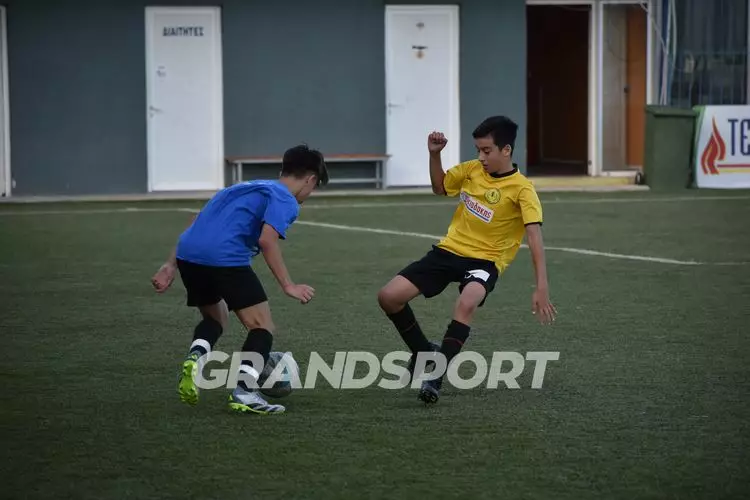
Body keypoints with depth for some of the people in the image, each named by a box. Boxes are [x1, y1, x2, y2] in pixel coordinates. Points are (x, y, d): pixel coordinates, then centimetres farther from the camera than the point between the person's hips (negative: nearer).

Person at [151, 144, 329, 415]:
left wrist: (171, 265, 25)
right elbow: (267, 240, -12)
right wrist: (289, 286, -8)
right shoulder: (285, 200, 6)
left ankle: (194, 358, 0)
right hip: (225, 258, -7)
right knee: (262, 327, 5)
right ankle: (244, 392, -13)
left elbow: (199, 225, 27)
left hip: (187, 253, 8)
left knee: (216, 317, 29)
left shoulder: (245, 188, 31)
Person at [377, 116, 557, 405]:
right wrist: (434, 155, 5)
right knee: (388, 297, -9)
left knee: (466, 304, -39)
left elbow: (534, 237, -22)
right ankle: (424, 352, 15)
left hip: (485, 260, -5)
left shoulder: (521, 189, -14)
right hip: (449, 250, 5)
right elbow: (439, 188, 23)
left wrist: (541, 288, -31)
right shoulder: (471, 170, 3)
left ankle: (435, 375, -29)